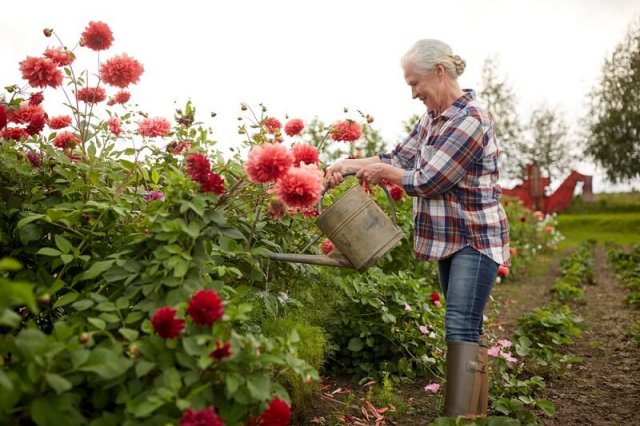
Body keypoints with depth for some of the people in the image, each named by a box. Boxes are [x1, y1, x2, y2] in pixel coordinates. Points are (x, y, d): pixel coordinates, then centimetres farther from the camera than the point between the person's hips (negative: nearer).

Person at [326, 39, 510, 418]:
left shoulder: (470, 120, -20)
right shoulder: (434, 117, 8)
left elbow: (426, 181, -21)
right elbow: (401, 157, 9)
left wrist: (382, 171, -6)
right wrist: (351, 165, -4)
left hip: (476, 240, -9)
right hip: (449, 238, 9)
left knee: (462, 330, -10)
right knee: (465, 328, 15)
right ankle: (474, 408, 27)